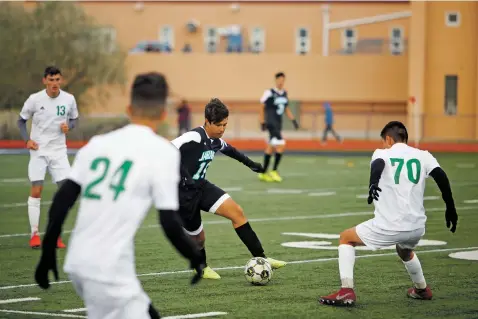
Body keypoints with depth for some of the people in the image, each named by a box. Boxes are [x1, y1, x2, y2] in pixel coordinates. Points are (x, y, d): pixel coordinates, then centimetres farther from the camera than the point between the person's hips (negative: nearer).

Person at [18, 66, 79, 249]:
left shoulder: (69, 99, -3)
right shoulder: (35, 99, -8)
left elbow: (74, 119, 13)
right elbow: (21, 120, 4)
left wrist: (69, 126, -10)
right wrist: (27, 139, -11)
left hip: (59, 151, 2)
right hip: (38, 150, -2)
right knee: (36, 191, -7)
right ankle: (34, 234, 3)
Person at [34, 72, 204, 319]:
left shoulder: (98, 143, 11)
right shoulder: (163, 152, -5)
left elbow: (61, 201, 8)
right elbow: (169, 222, -8)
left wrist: (48, 253, 16)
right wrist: (196, 257, 8)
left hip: (78, 262, 7)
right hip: (110, 270, -7)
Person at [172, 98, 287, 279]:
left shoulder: (216, 142, 2)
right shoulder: (194, 138, -24)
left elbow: (229, 150, 26)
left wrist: (249, 163, 36)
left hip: (201, 187, 8)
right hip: (184, 193, -8)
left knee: (236, 211, -7)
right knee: (198, 237, 4)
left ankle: (260, 259, -3)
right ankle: (201, 267, 38)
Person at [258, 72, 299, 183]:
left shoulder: (285, 94, 10)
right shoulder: (269, 93, -9)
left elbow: (286, 108, 21)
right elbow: (262, 108, -3)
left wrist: (293, 120, 12)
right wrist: (262, 123, -4)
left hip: (278, 123, 7)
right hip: (271, 123, -7)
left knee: (270, 148, 11)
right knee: (281, 145, -17)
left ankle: (263, 173, 19)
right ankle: (274, 171, -8)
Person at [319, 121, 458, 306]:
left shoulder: (383, 153, 4)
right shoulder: (422, 156, 11)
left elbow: (377, 165, -21)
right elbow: (441, 177, -4)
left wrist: (373, 183, -40)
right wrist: (450, 208, 2)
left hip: (388, 227, -4)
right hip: (417, 227, 4)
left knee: (346, 239, 18)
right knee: (405, 251, 40)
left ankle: (346, 291, 4)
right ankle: (422, 290, 53)